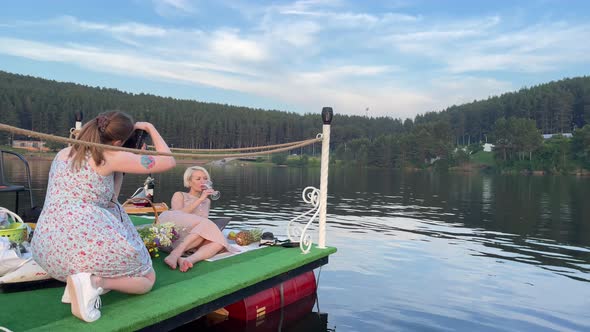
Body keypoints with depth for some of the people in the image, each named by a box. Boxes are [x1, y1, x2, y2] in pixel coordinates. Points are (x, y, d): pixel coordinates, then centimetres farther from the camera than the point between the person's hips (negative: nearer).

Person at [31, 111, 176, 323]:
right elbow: (169, 162, 3)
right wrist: (150, 128, 14)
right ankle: (96, 281, -14)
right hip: (87, 240, -6)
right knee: (147, 279, 17)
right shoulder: (112, 157, -4)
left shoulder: (63, 153, 17)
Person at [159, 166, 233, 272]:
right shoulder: (179, 195, 13)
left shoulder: (207, 201, 25)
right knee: (206, 225, -31)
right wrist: (200, 199, -9)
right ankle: (175, 254, -41)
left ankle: (189, 260, -49)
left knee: (219, 241, -28)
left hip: (193, 242, 4)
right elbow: (178, 215, -7)